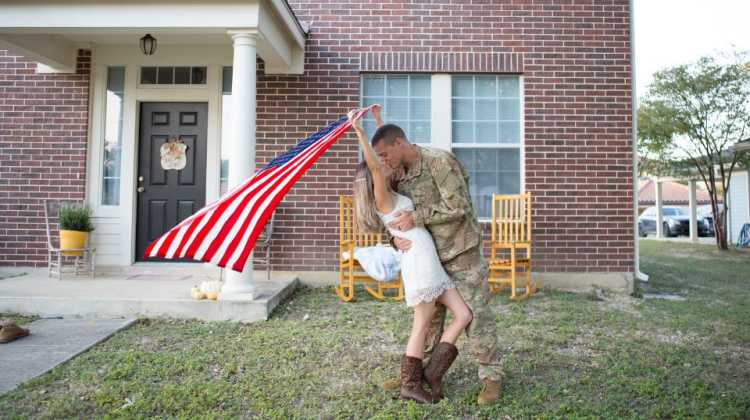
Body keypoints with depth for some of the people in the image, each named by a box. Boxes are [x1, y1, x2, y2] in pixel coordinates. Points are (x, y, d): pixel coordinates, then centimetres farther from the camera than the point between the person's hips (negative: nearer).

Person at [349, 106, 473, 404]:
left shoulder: (389, 195, 17)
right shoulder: (382, 197, -6)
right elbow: (373, 165, -23)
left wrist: (379, 121, 25)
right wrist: (359, 132, -30)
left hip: (432, 265, 9)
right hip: (419, 264, -9)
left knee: (464, 315, 7)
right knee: (422, 327, 1)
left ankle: (434, 371, 15)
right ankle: (410, 384, 16)